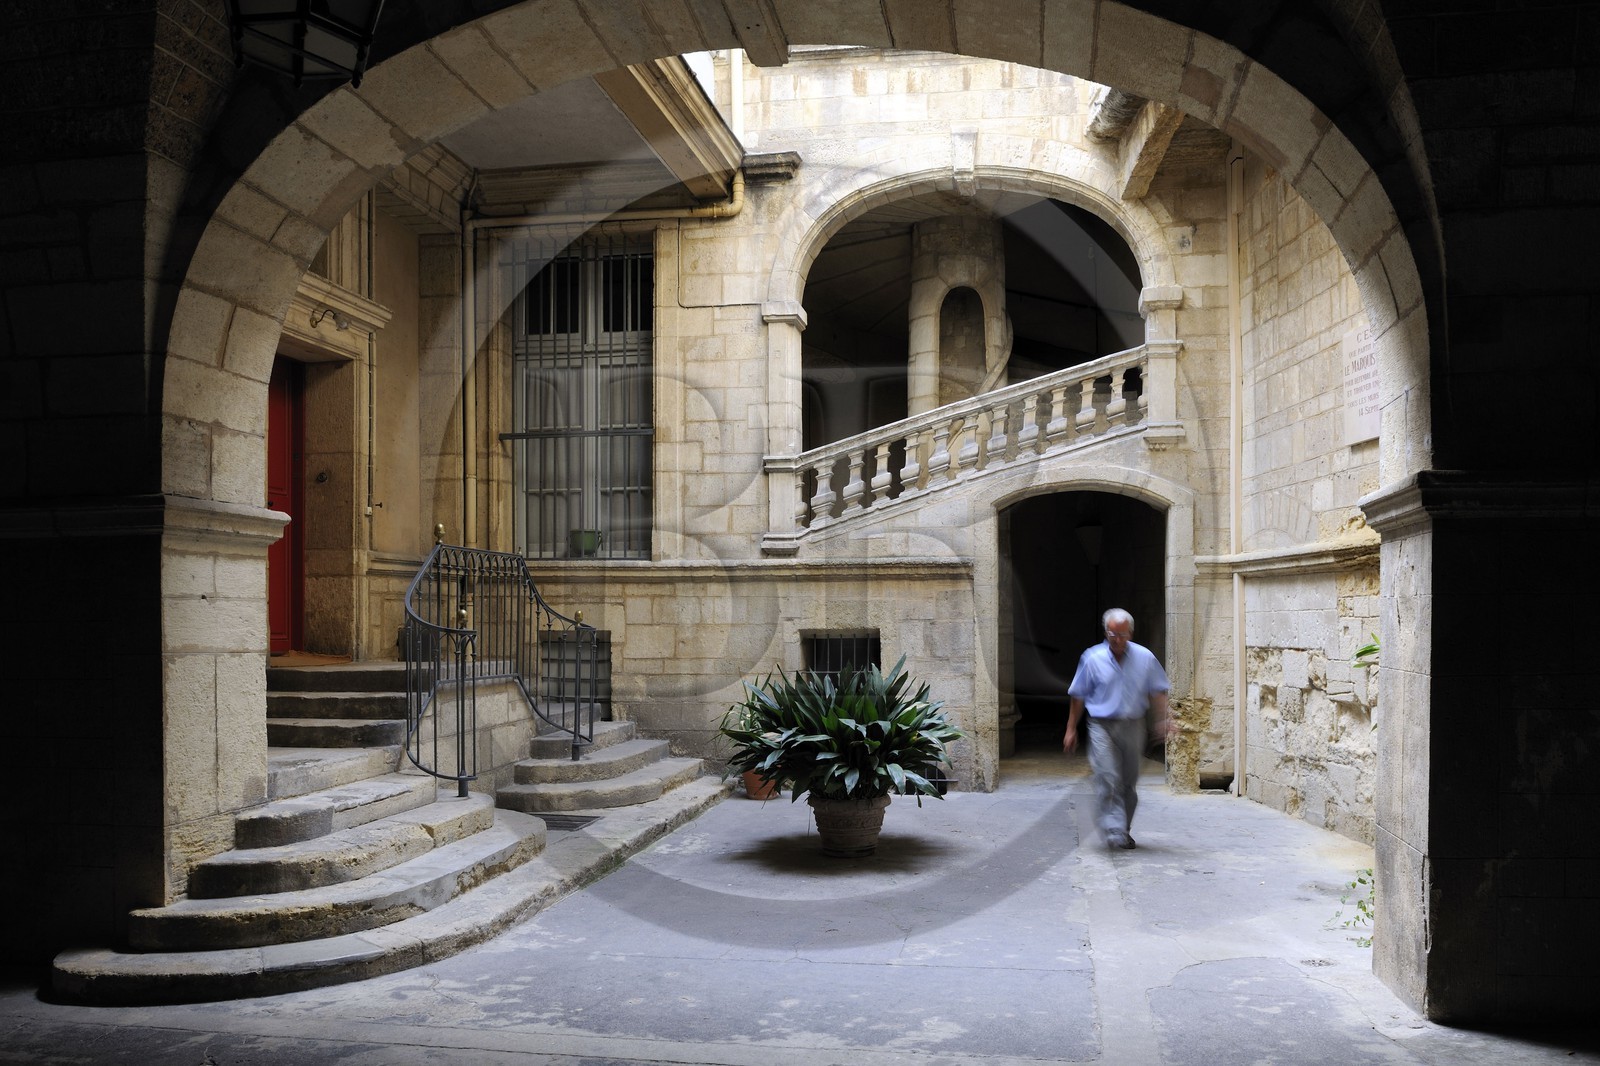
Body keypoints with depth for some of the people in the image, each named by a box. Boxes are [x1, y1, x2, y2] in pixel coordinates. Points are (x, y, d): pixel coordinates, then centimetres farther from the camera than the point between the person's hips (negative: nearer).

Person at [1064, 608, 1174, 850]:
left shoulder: (1145, 658, 2)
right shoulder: (1092, 659, -2)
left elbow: (1157, 692, 9)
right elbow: (1078, 696, 5)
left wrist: (1163, 719, -5)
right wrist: (1071, 729, 5)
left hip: (1132, 727, 2)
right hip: (1102, 726, -2)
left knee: (1129, 782, 10)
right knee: (1108, 780, -13)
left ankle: (1124, 829, 24)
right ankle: (1113, 831, -13)